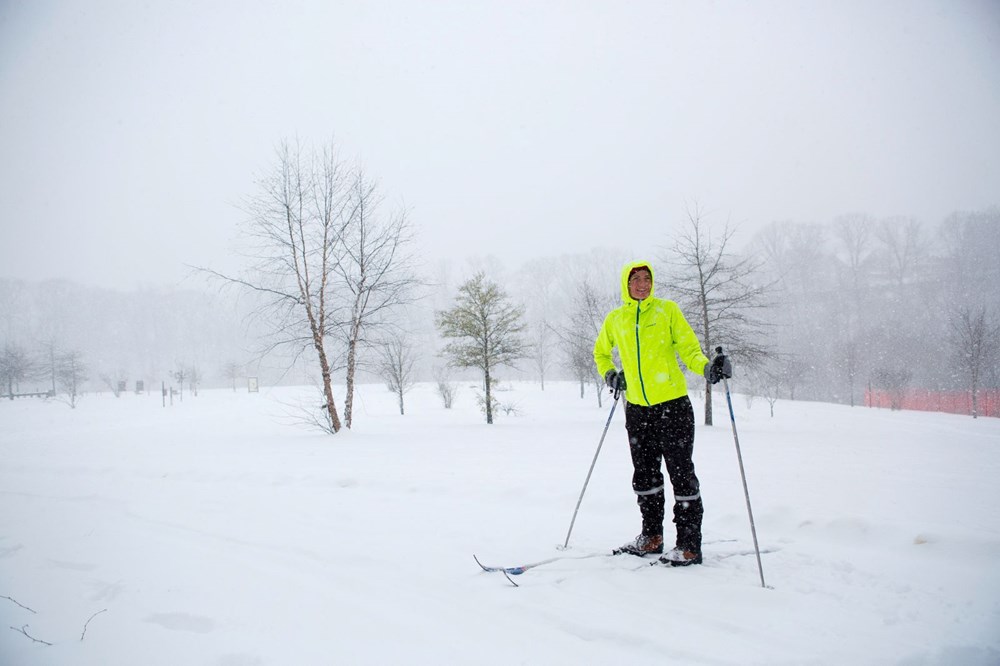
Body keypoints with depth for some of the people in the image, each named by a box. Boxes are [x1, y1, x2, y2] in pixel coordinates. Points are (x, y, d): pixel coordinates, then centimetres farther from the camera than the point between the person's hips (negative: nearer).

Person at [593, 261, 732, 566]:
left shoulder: (667, 310, 0)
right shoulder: (614, 319, 8)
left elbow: (689, 348, -6)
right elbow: (600, 352, 26)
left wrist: (707, 368, -25)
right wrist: (610, 375, 10)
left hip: (673, 405, -4)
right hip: (637, 409, 4)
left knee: (681, 474, -2)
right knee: (644, 474, 12)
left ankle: (689, 545, 7)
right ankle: (651, 537, 26)